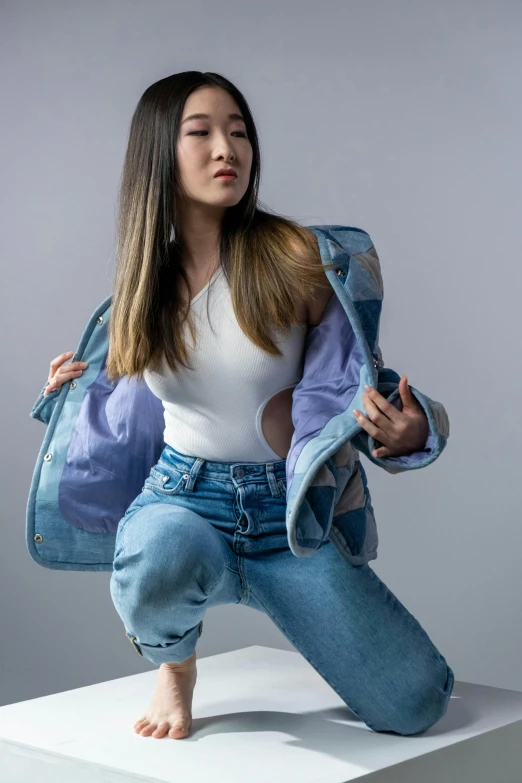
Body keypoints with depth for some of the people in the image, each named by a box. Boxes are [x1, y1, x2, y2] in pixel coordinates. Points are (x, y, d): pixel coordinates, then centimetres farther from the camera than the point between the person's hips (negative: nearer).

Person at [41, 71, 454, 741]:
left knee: (415, 704, -9)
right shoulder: (147, 274, 2)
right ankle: (175, 664, 0)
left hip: (289, 513, -1)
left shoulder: (293, 257, -10)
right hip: (181, 494, 1)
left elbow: (361, 380, -2)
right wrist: (85, 381, 8)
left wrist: (407, 435, -23)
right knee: (161, 557, -39)